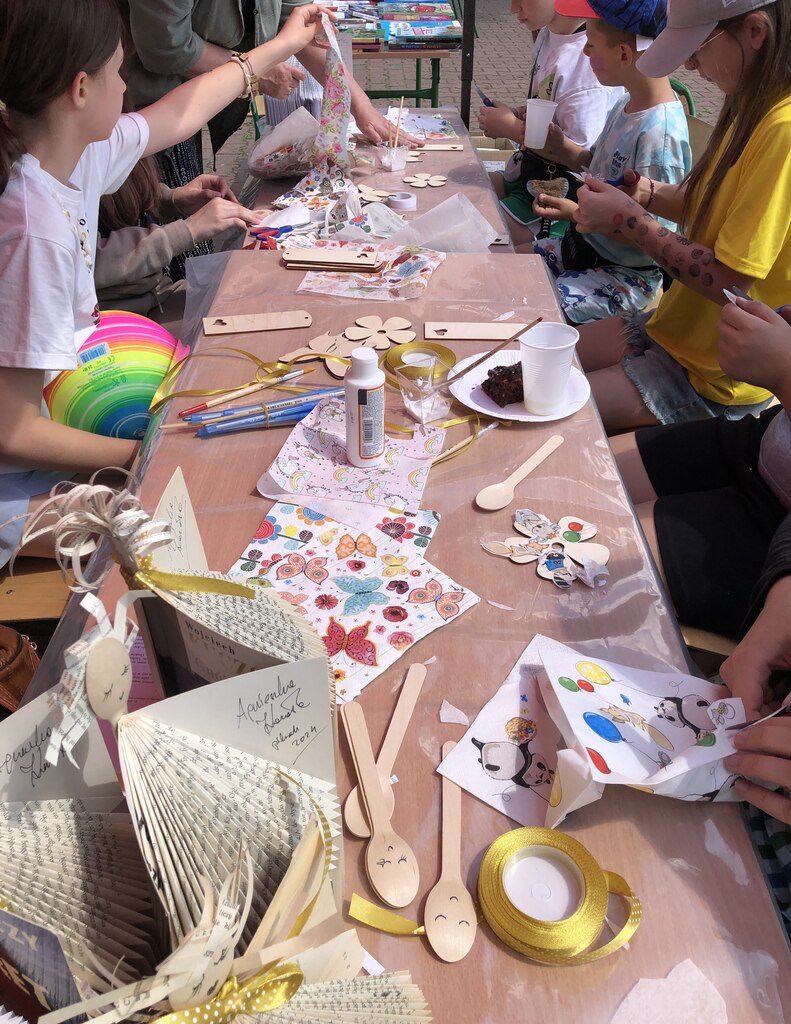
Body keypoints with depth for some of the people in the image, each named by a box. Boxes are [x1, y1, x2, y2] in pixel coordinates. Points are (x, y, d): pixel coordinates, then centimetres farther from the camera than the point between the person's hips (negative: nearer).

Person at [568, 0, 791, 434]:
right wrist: (650, 195, -2)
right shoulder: (754, 106, 4)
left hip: (717, 378, -9)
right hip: (674, 326, 9)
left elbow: (731, 282, -26)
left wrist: (629, 219, -19)